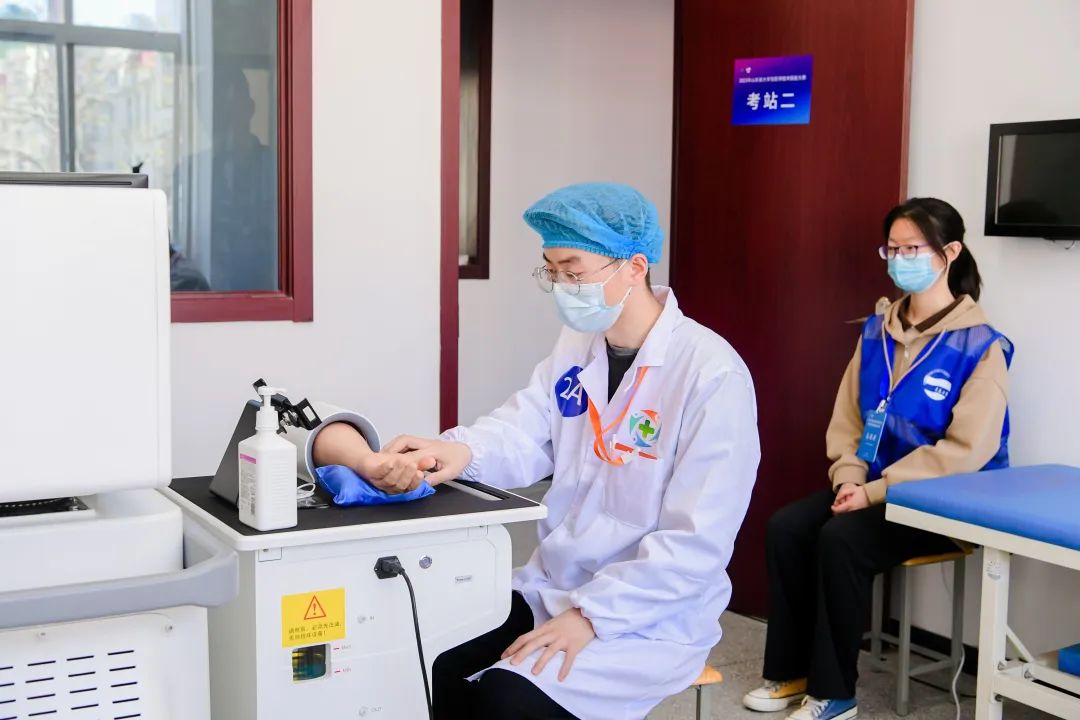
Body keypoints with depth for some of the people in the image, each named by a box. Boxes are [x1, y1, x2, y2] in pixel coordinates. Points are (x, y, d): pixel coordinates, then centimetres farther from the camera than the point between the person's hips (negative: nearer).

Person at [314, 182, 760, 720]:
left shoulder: (713, 375, -20)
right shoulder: (576, 345, 5)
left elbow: (696, 544, -21)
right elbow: (523, 434, -6)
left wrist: (590, 616, -23)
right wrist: (463, 451, -28)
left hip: (649, 619, -6)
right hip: (551, 588, 7)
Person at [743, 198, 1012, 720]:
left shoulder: (979, 345, -12)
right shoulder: (877, 332, 8)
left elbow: (968, 450, -18)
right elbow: (848, 417, 11)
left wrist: (877, 491, -20)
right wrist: (849, 477, -8)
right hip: (872, 487, 6)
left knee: (841, 538, -29)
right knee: (786, 525, -17)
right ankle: (791, 671, -4)